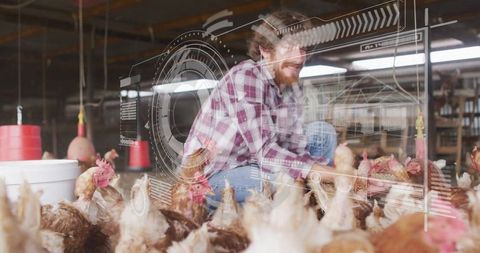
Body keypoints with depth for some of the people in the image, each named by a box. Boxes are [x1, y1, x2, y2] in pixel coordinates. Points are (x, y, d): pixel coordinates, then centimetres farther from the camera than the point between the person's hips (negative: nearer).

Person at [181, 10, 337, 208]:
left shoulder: (293, 88, -2)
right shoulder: (244, 77, -25)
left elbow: (296, 143, -8)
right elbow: (264, 151, -32)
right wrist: (332, 173, -35)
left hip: (252, 163, 7)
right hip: (211, 176, -7)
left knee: (323, 133, 1)